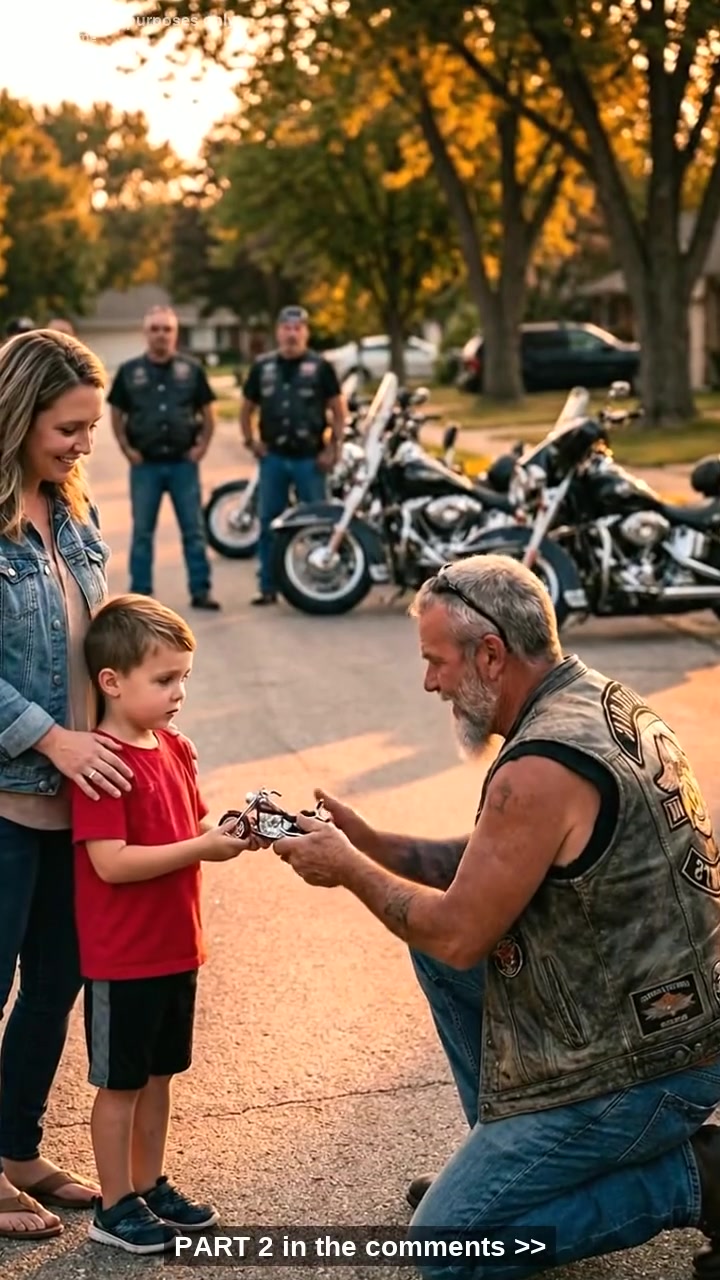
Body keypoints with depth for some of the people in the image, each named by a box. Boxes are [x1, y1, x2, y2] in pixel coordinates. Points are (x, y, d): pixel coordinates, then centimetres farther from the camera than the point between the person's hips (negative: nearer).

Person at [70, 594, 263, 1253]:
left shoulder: (175, 750, 6)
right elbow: (111, 862, -25)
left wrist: (228, 830, -6)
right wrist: (202, 847, -25)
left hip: (176, 947, 8)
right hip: (123, 958, -8)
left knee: (159, 1073, 18)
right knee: (121, 1081, 6)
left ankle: (150, 1186, 32)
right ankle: (115, 1207, 19)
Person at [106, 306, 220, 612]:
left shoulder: (191, 369, 4)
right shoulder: (129, 371, 4)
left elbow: (208, 412, 9)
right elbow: (116, 415, 9)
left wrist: (202, 446, -2)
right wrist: (127, 450, -2)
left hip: (183, 463, 0)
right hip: (145, 465, 0)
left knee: (194, 530, 3)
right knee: (142, 532, 5)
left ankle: (201, 590, 8)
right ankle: (140, 594, 10)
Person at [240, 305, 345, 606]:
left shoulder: (320, 367, 0)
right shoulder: (262, 367, 9)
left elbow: (338, 410, 1)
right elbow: (246, 408, 17)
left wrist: (333, 449, -6)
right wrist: (251, 442, 6)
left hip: (310, 458, -3)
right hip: (273, 457, 3)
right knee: (269, 523, 4)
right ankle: (268, 586, 11)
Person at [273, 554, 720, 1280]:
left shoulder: (543, 766, -25)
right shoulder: (604, 703, 5)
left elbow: (459, 936, -18)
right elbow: (491, 865, 13)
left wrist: (350, 870, -4)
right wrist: (368, 843, 8)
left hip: (640, 1067, -9)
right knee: (431, 928, 15)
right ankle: (504, 1148, 22)